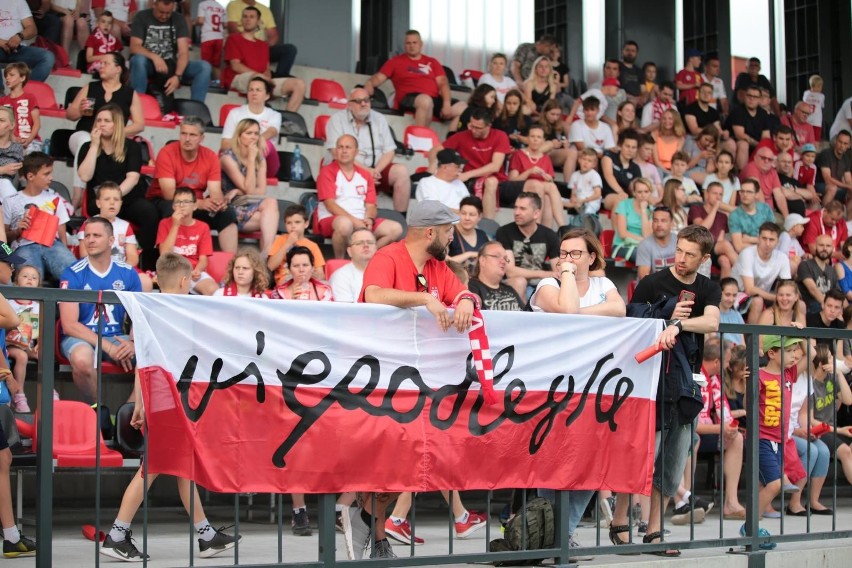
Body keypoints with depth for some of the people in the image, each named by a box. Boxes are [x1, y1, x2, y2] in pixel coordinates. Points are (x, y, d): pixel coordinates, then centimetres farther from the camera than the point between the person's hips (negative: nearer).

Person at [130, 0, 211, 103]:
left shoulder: (179, 19, 1)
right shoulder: (142, 17, -4)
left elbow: (183, 52, -9)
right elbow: (134, 47, -14)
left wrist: (177, 76, -27)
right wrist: (154, 57, -34)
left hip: (170, 65, 2)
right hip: (149, 64, -2)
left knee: (205, 67, -20)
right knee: (139, 60, -38)